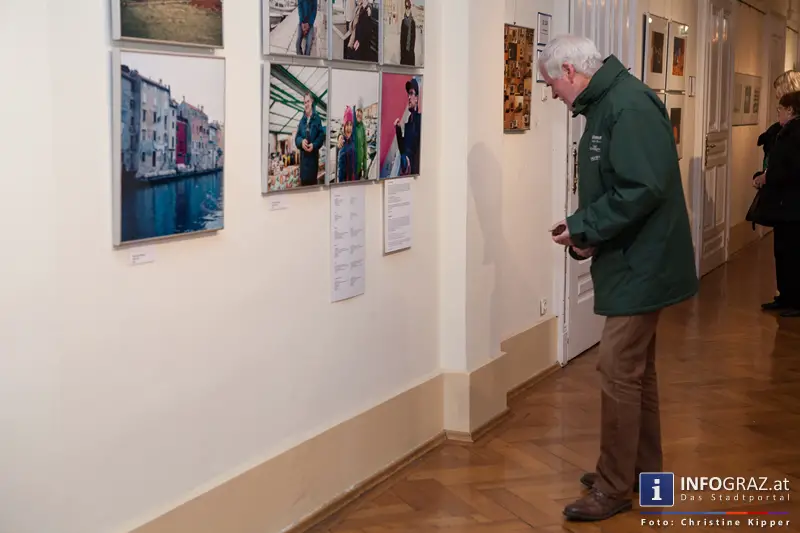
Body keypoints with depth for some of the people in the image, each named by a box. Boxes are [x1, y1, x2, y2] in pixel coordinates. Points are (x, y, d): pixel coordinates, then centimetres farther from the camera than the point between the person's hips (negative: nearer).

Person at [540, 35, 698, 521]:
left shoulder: (629, 105, -20)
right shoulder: (606, 103, 12)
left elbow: (643, 189, -27)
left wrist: (583, 228, -19)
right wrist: (586, 231, 2)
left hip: (640, 264, -10)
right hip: (633, 260, 10)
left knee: (619, 372, -5)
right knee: (636, 369, 18)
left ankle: (614, 488, 6)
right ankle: (644, 471, 31)